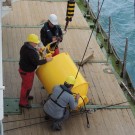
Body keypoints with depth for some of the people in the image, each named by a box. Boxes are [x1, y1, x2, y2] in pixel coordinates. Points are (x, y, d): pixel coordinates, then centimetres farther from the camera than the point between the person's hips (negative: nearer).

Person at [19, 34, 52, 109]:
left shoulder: (24, 47, -2)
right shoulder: (31, 52, -33)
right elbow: (36, 62, -29)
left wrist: (36, 51, 3)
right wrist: (46, 60, -20)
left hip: (23, 68, 10)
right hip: (27, 72, -10)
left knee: (25, 84, 30)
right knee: (27, 86, 7)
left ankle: (25, 96, 52)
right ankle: (23, 102, 22)